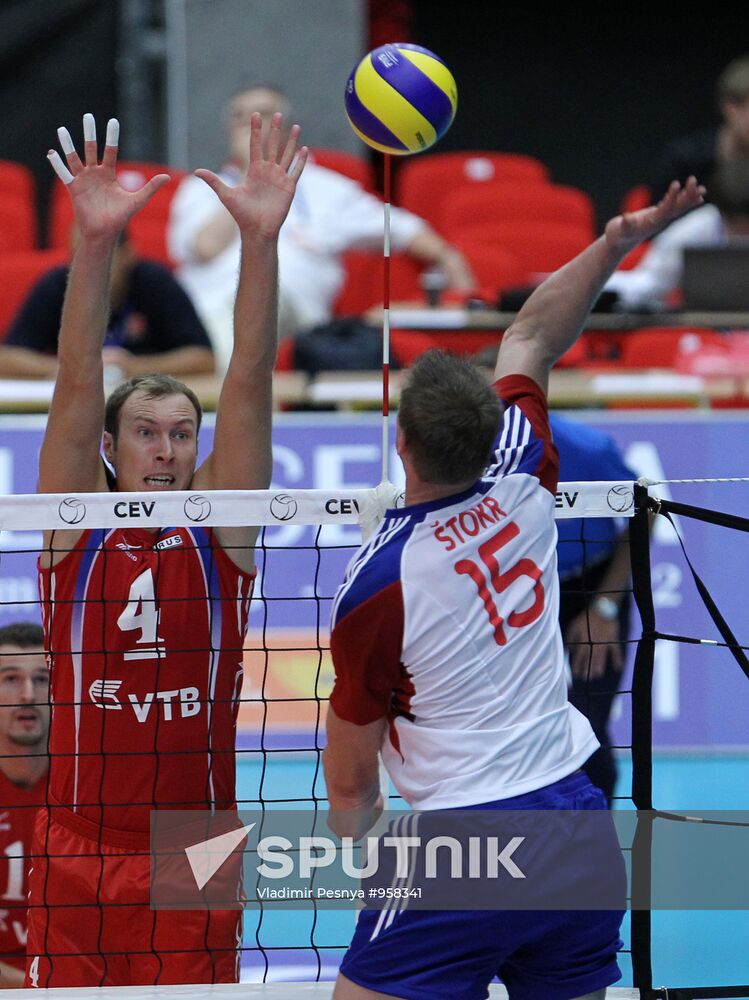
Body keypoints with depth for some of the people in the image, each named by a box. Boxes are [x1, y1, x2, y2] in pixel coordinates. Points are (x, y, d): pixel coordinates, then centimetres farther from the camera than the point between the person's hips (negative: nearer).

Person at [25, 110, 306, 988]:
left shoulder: (221, 527, 4)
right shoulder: (75, 526, 3)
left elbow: (249, 384, -5)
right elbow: (76, 387, -8)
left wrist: (260, 239, -16)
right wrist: (95, 243, -20)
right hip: (74, 857, 0)